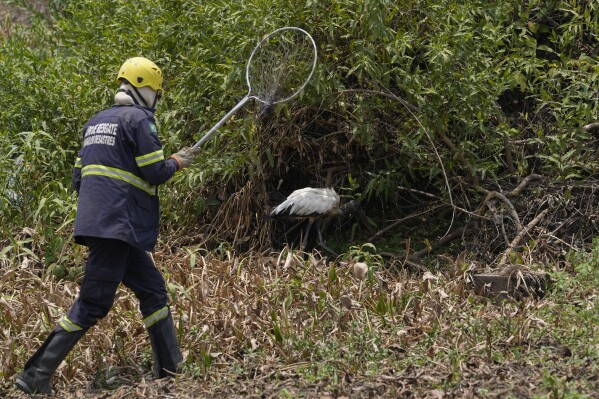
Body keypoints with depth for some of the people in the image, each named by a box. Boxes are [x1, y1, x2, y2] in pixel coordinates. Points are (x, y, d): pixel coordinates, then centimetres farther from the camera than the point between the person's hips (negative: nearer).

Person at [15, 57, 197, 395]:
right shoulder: (138, 119, -7)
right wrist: (179, 161, 7)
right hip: (117, 225, -10)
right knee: (94, 303, -8)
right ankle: (36, 376, -8)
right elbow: (156, 172, -11)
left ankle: (171, 370, 18)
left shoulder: (96, 122, 19)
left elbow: (79, 177, 20)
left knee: (154, 291, 15)